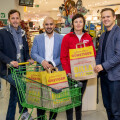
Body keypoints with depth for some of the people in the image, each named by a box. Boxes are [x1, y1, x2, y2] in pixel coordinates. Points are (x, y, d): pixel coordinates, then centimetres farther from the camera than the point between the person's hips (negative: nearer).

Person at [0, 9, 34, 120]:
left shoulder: (22, 33, 13)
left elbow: (25, 50, 19)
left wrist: (28, 59, 0)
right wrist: (9, 61, -23)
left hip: (20, 68, 6)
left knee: (15, 92, 11)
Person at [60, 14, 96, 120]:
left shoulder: (88, 38, 7)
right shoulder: (67, 38, -3)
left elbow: (93, 54, 8)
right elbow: (63, 57, -5)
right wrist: (67, 71, -14)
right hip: (71, 73, -3)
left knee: (79, 97, 15)